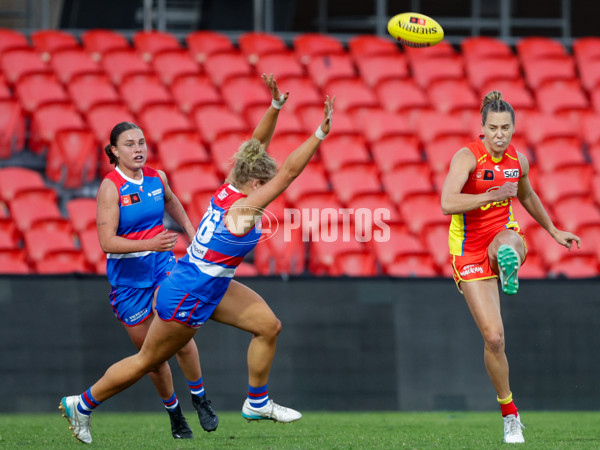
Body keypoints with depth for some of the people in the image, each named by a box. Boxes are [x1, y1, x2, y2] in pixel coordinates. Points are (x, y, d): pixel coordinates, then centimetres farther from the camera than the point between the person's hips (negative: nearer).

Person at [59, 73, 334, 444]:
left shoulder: (230, 189, -5)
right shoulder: (243, 208, -28)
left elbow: (258, 146, 1)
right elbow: (288, 173, -34)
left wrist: (275, 106, -9)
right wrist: (320, 135, -35)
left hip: (212, 284, 9)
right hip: (187, 300, -9)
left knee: (269, 325, 5)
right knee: (148, 361, 8)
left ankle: (257, 403, 20)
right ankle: (82, 405, 24)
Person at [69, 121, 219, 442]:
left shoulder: (157, 177, 1)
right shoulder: (110, 187, -15)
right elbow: (107, 242, -21)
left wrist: (190, 231, 25)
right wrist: (150, 244, -31)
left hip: (163, 263, 3)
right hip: (127, 275, -3)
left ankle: (199, 398, 4)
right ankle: (173, 412, 23)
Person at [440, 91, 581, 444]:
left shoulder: (518, 160, 1)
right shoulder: (467, 157, -15)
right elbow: (447, 203, -31)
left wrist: (554, 232, 30)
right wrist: (492, 195, -38)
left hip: (502, 234, 4)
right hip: (469, 251, -4)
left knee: (509, 242, -38)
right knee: (494, 336, -8)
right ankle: (510, 414, 7)